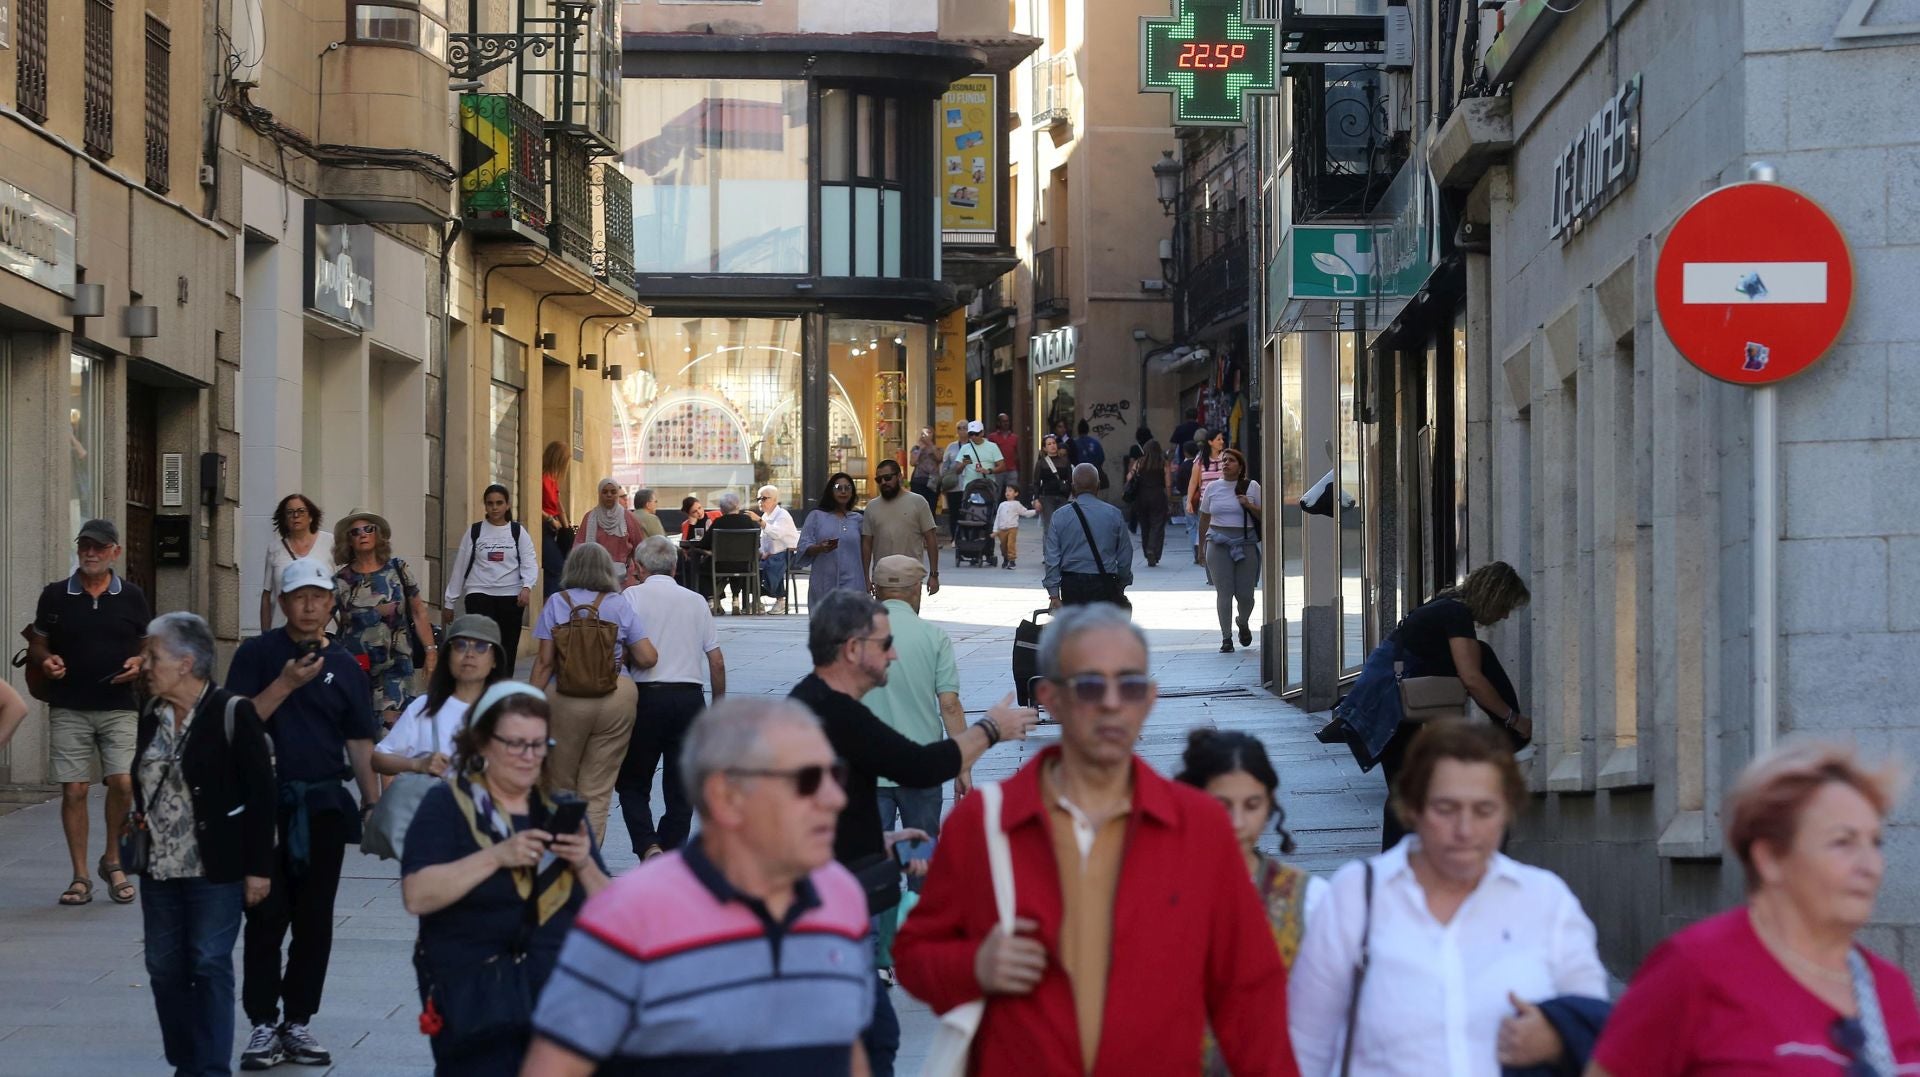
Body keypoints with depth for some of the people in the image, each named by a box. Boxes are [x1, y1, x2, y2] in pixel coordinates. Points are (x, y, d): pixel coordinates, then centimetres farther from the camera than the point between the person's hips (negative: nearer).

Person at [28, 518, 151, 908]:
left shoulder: (131, 597, 5)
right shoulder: (55, 595, 5)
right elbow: (36, 643, 14)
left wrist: (139, 662, -5)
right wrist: (45, 660, -7)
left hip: (119, 707, 0)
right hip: (68, 709, 0)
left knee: (123, 783, -13)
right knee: (73, 790, -2)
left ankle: (113, 861, 10)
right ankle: (80, 878, 7)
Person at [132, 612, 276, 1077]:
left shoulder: (232, 713, -12)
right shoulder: (151, 715, 8)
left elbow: (261, 795, -11)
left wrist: (258, 868, -12)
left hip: (214, 868, -7)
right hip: (159, 866, 7)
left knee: (209, 966, -5)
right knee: (164, 968, 9)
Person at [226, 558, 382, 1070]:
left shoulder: (345, 667, 8)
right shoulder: (257, 655, 0)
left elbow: (359, 741, 10)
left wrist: (373, 800, 3)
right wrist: (285, 685, -18)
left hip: (324, 803, 3)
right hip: (268, 801, -3)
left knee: (315, 921, 5)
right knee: (267, 916, -3)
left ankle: (298, 1022, 14)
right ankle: (263, 1023, 3)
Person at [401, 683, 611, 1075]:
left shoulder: (559, 808, 14)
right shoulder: (447, 805, 2)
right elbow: (417, 895, -13)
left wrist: (584, 865, -9)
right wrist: (497, 857, -20)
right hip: (475, 995, -3)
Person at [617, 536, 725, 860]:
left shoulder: (632, 597, 0)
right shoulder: (696, 601, 9)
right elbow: (717, 661, 9)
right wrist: (719, 701, 20)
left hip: (646, 697, -3)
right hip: (690, 697, 3)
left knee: (632, 782, 9)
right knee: (680, 786, 10)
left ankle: (648, 846, -12)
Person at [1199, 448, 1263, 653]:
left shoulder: (1251, 487, 4)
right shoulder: (1212, 488, 9)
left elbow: (1264, 515, 5)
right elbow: (1204, 518, 15)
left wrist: (1249, 506, -13)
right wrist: (1202, 544, 14)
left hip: (1246, 543, -1)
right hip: (1218, 544, 1)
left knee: (1245, 593, 0)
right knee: (1224, 592, -5)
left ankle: (1243, 623, 32)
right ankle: (1226, 638, 0)